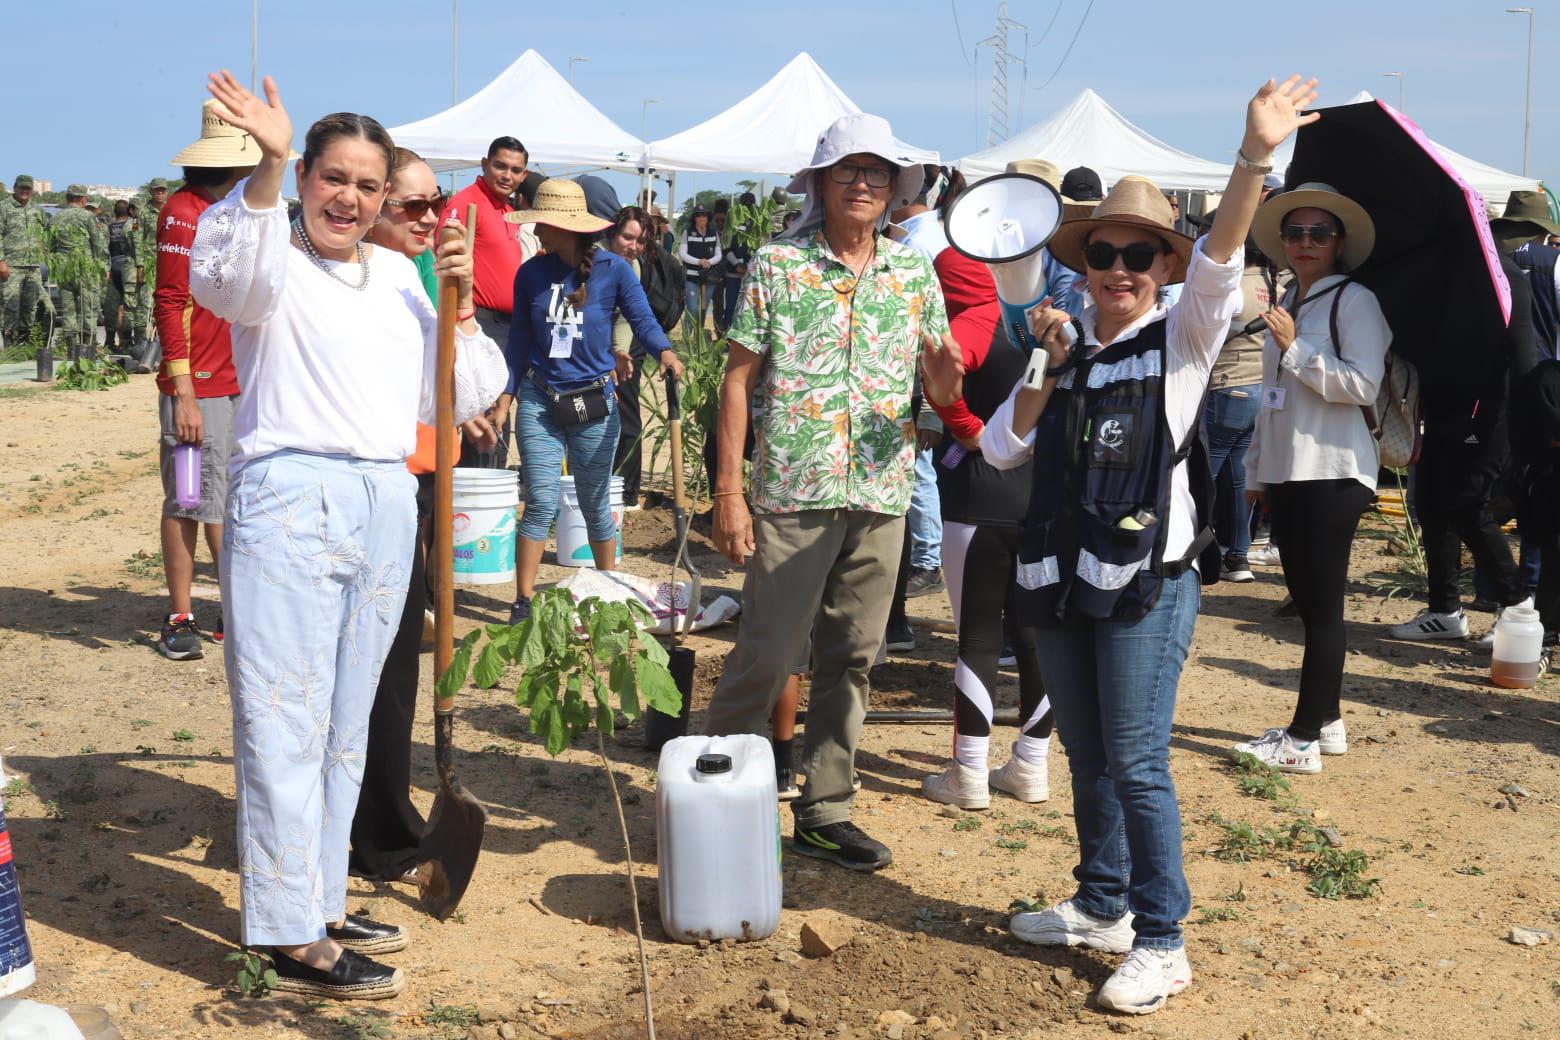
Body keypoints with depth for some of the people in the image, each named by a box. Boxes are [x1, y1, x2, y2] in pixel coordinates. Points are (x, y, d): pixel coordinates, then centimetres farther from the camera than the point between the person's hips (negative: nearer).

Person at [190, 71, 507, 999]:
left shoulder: (399, 275, 15)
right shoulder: (275, 264, -2)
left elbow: (452, 402, 16)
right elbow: (230, 279, -28)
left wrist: (459, 305, 1)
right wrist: (268, 167, -41)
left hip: (387, 507, 7)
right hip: (291, 503, -6)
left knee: (348, 722, 14)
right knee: (286, 723, -4)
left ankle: (320, 902, 27)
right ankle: (293, 941, 2)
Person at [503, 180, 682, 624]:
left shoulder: (613, 268, -7)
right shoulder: (531, 273, -1)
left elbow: (642, 319, -3)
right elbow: (520, 337, 7)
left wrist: (665, 352, -22)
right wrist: (507, 391, 4)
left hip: (594, 402, -1)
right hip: (539, 400, 1)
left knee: (595, 505, 10)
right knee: (540, 504, -3)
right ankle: (523, 601, 3)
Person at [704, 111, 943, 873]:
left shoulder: (915, 274, 9)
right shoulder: (777, 265, -1)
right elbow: (739, 378, -1)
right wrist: (728, 488, -7)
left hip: (882, 494, 4)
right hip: (792, 491, -4)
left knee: (851, 660, 10)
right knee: (765, 655, -3)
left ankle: (824, 811, 21)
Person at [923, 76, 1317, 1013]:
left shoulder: (1183, 338, -3)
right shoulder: (1062, 343, 10)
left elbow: (1220, 260, -23)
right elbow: (1002, 449, 6)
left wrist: (1255, 157, -38)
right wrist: (1047, 370, -8)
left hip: (1149, 580, -5)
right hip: (1061, 574, 6)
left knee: (1137, 762, -6)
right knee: (1088, 757, 16)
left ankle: (1162, 942, 5)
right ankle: (1103, 907, 31)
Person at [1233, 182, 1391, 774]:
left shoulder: (1354, 301, -7)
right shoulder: (1287, 305, 17)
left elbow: (1363, 385, -18)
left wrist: (1295, 349, -17)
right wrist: (1256, 470, 21)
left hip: (1332, 473, -8)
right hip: (1285, 472, 8)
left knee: (1322, 606, -4)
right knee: (1307, 601, 11)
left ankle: (1304, 739, -2)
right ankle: (1326, 721, 20)